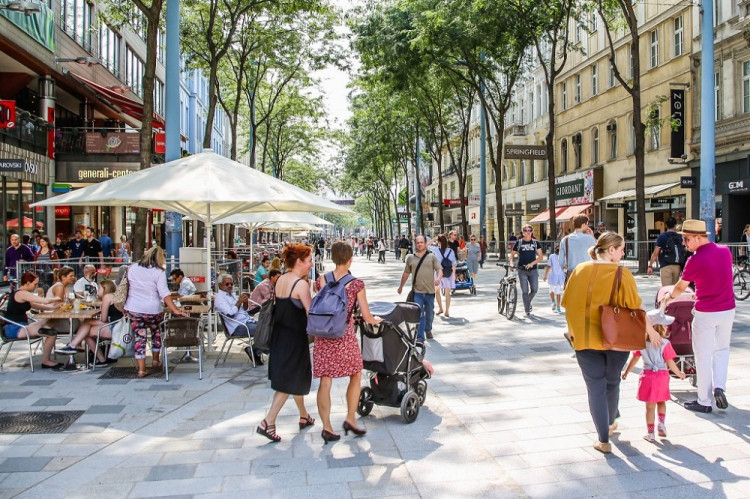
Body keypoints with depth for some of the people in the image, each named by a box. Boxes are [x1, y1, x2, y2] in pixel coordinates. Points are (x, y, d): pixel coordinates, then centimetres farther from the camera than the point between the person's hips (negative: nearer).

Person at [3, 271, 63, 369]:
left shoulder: (21, 294, 17)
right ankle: (45, 362, -5)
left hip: (20, 326, 11)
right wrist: (56, 299, -3)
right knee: (52, 333, -21)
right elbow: (45, 301, -23)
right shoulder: (22, 293, -16)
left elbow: (36, 306, 22)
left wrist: (53, 307, 9)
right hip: (14, 329, -11)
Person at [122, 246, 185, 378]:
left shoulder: (132, 269, 5)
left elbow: (126, 287, 16)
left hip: (133, 309, 3)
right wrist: (175, 310, -21)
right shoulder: (158, 272, -10)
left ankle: (141, 369, 4)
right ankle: (155, 361, 31)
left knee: (139, 337, 6)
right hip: (152, 310, -3)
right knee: (156, 333, 21)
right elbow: (164, 293, -18)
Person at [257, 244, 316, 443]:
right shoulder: (301, 285, -19)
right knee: (289, 382, 1)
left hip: (280, 334, 8)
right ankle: (268, 422, -1)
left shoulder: (280, 280, 5)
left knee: (298, 376, 21)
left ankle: (304, 416, 35)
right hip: (295, 337, -8)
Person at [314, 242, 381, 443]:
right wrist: (376, 321, 16)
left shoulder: (322, 280, 2)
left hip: (323, 335, 3)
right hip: (345, 335, -3)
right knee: (355, 376, 18)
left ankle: (326, 426, 8)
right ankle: (350, 418, 18)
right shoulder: (356, 284, -6)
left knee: (325, 381, 6)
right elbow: (366, 317, -5)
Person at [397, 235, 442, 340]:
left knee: (429, 313, 15)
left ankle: (428, 330, 38)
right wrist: (401, 286, 24)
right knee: (419, 314, -8)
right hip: (417, 292, 0)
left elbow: (439, 269, -7)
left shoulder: (432, 256, 3)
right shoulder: (410, 258, 9)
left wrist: (438, 278, -27)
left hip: (430, 291, 0)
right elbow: (406, 273, 18)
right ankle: (420, 337, -6)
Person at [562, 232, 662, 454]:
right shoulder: (621, 274, -10)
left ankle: (604, 440, 5)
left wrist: (575, 331, 17)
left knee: (595, 387, 6)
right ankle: (610, 424, 42)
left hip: (585, 339, 1)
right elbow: (635, 307, -8)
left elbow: (568, 303, 4)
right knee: (612, 383, 21)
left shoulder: (580, 270, -2)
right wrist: (651, 331, 6)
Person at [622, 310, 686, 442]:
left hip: (648, 376, 1)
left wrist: (626, 372, 15)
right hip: (662, 376, -1)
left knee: (650, 406, 8)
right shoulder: (665, 344, -13)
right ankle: (661, 425, 20)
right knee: (661, 402, 24)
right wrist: (680, 374, 7)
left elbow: (634, 359, 3)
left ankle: (650, 433, 13)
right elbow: (670, 363, -10)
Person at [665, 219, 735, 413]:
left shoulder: (695, 260, -15)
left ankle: (704, 401, 11)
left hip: (705, 313, -5)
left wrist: (669, 296, 21)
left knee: (703, 355, 5)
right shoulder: (725, 251, 2)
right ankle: (719, 387, 4)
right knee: (722, 349, 21)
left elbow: (681, 286, 0)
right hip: (728, 309, 5)